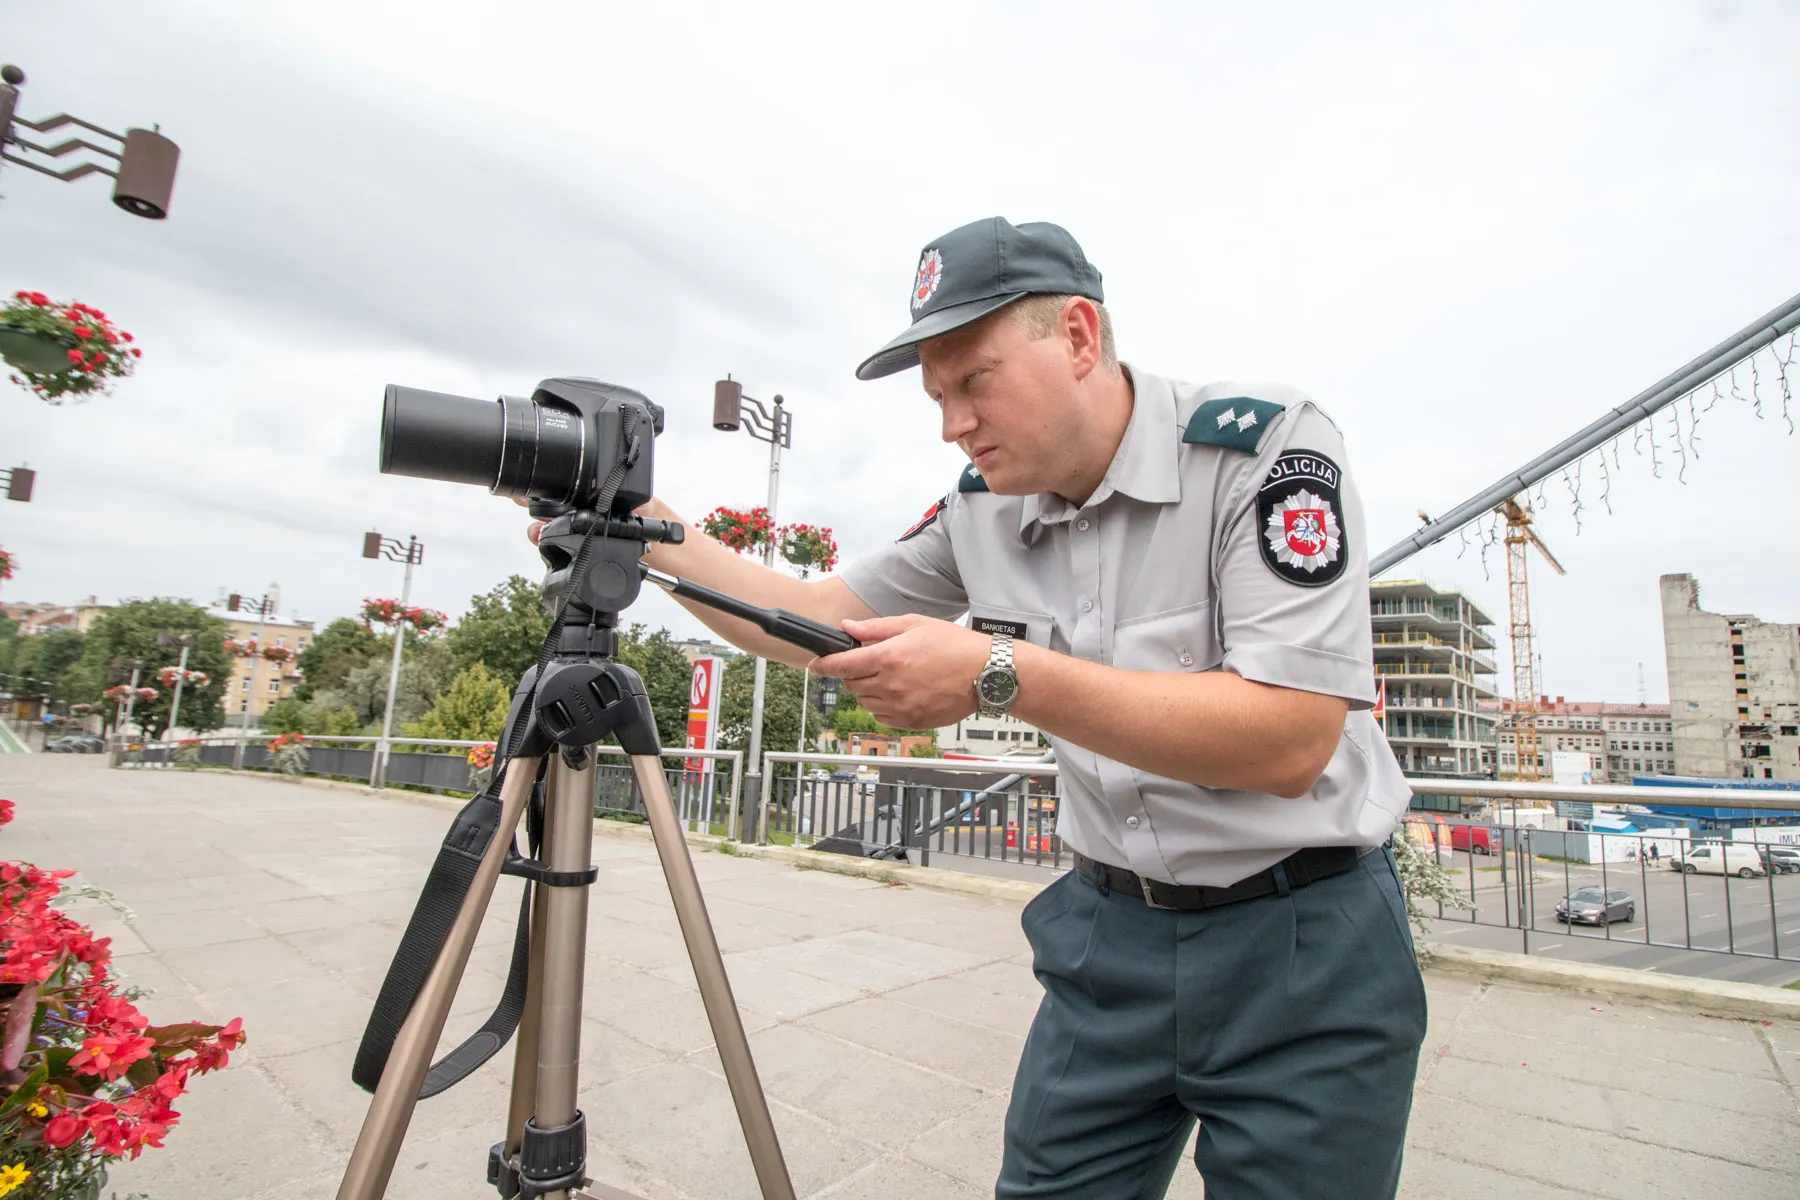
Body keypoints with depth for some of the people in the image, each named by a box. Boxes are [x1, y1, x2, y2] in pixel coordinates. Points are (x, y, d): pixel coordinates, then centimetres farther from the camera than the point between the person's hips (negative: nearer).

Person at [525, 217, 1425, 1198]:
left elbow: (1289, 740, -26)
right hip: (1109, 933, 4)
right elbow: (819, 621, 6)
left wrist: (997, 673, -31)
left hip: (1303, 944, -3)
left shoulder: (1266, 447, -17)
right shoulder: (983, 506, -1)